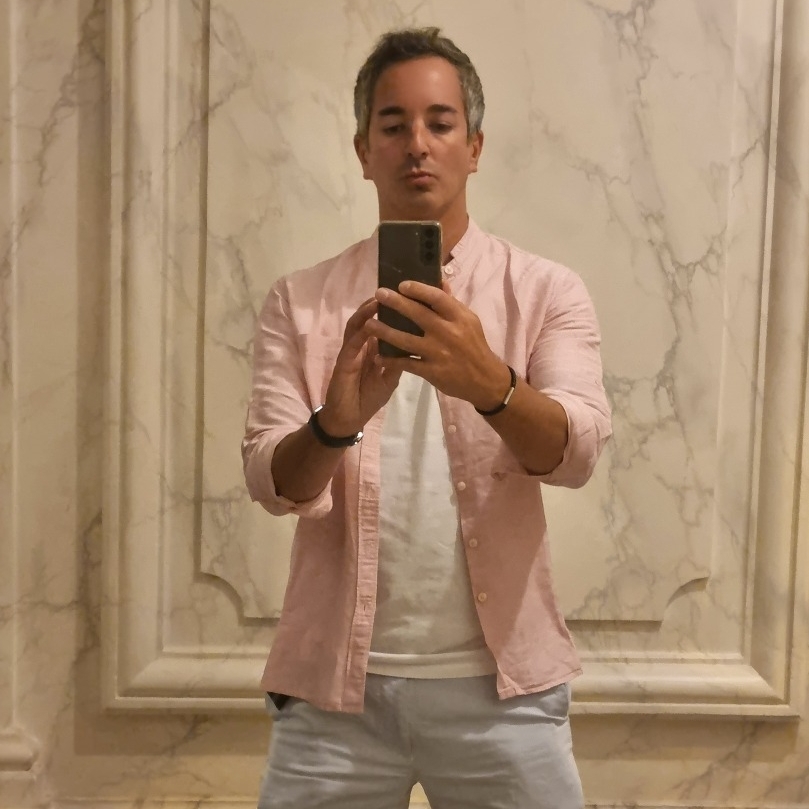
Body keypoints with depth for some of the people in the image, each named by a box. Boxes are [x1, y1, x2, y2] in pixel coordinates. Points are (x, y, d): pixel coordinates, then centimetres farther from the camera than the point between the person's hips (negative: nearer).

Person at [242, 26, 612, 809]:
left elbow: (576, 451, -15)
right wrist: (335, 422, -29)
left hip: (498, 683, 0)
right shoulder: (300, 301, 1)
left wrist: (489, 382, -34)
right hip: (334, 682, 1)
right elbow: (271, 481, -8)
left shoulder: (546, 291, -1)